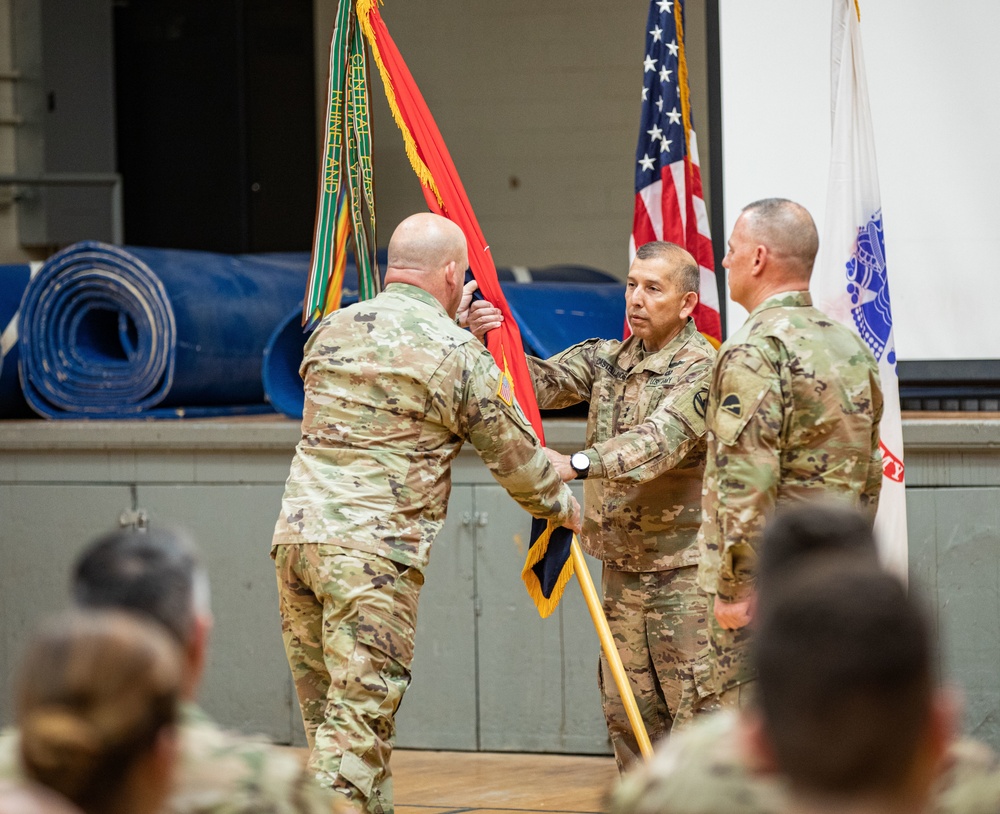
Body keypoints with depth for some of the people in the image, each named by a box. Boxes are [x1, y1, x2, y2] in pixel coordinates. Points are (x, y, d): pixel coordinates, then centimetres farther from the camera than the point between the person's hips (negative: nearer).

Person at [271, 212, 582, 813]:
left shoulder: (331, 331, 13)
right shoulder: (460, 353, -4)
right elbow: (515, 455, 4)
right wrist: (564, 505, 25)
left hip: (297, 534, 6)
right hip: (374, 552, -6)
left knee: (327, 711, 13)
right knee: (359, 719, -7)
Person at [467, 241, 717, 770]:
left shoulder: (701, 370, -14)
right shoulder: (606, 358, 11)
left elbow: (661, 439, -29)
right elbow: (541, 382, 0)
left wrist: (579, 464, -42)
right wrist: (492, 341, -20)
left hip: (684, 569, -7)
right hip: (621, 565, 7)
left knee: (698, 709, -7)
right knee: (626, 712, 10)